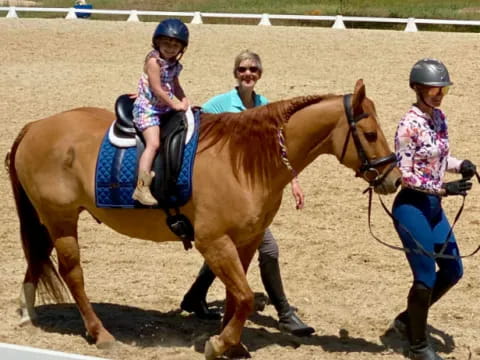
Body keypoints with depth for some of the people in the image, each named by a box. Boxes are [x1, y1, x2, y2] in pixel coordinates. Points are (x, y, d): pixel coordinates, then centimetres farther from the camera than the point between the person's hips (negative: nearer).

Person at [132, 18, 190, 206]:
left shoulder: (174, 64, 9)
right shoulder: (154, 61, -14)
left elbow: (175, 86, 19)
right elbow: (157, 89, -19)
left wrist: (184, 100, 1)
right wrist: (175, 105, -14)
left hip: (164, 110, 9)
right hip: (147, 108, -9)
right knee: (153, 143, -23)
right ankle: (142, 188, -29)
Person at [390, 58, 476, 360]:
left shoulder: (439, 118, 5)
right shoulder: (410, 125, -20)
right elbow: (403, 174, -20)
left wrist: (460, 165, -3)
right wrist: (442, 189, -24)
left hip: (434, 206, 9)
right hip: (412, 206, -9)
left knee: (453, 270, 15)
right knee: (426, 277, 0)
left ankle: (408, 319, 34)